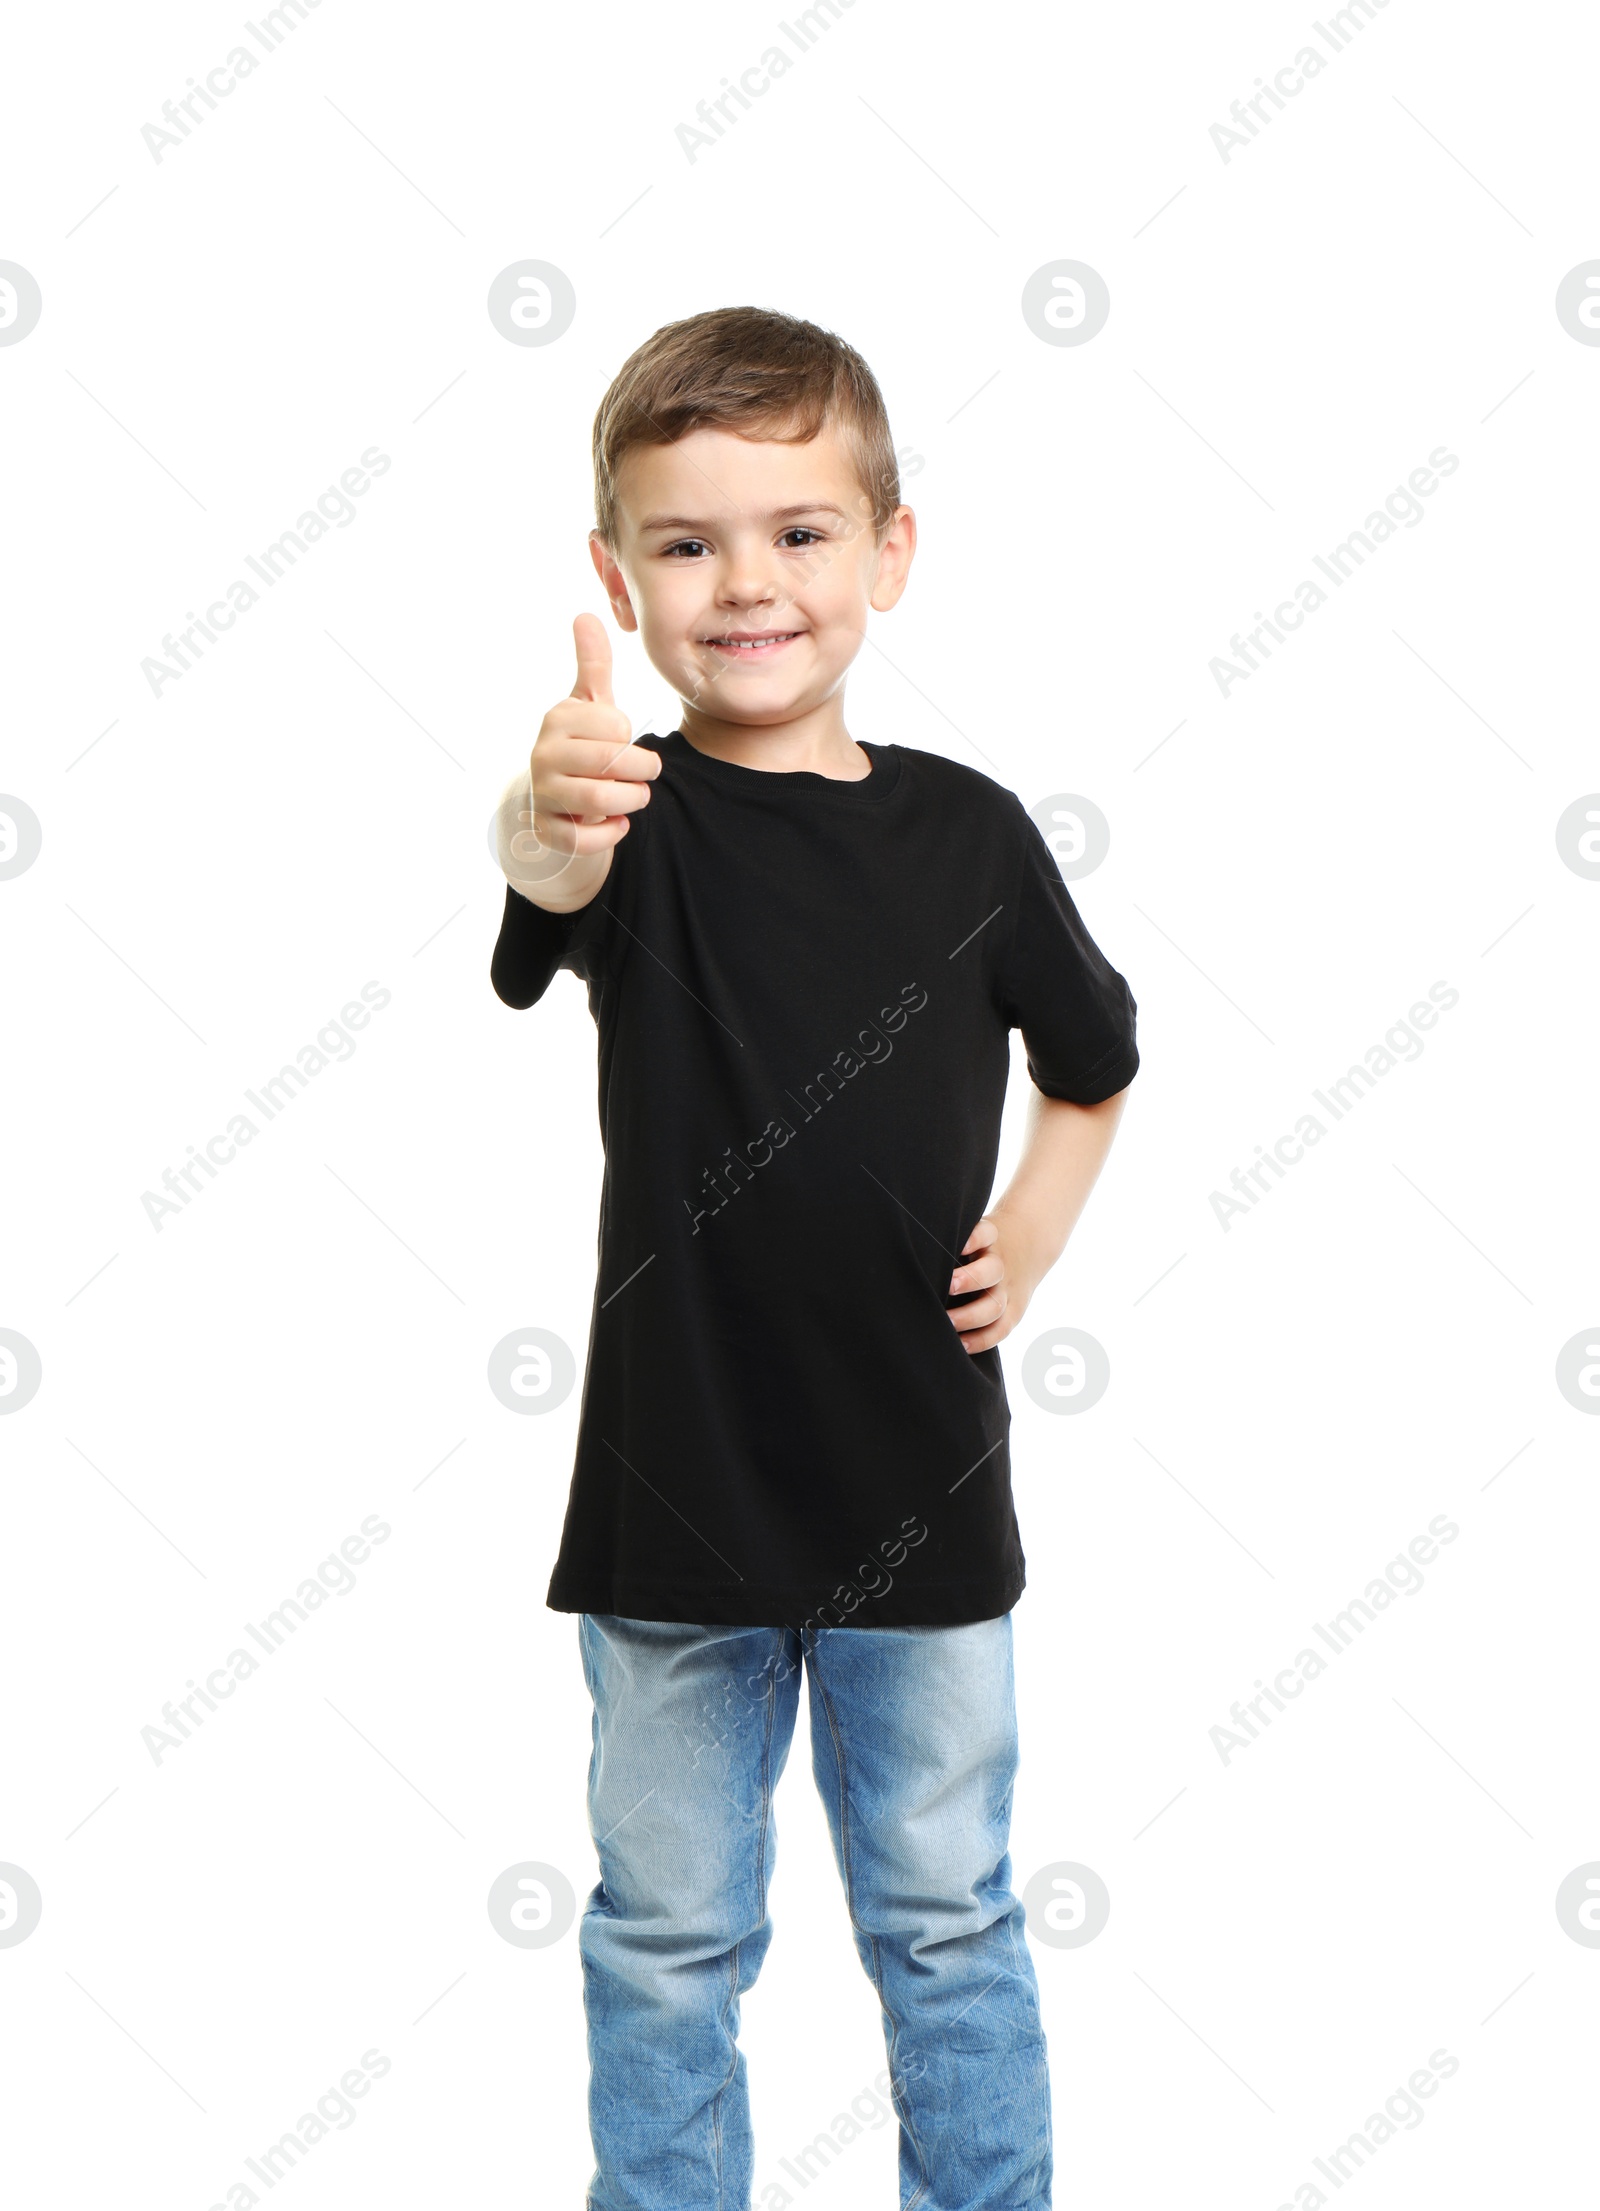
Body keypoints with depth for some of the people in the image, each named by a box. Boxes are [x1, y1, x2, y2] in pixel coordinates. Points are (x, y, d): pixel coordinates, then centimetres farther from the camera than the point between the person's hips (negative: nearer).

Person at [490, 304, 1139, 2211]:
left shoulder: (969, 831, 0)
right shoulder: (641, 818, -8)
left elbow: (1091, 1064, 17)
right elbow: (551, 879, -34)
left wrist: (1039, 1226, 0)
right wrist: (546, 826, -57)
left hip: (919, 1484, 2)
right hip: (678, 1483, -1)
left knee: (946, 1919, 17)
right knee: (672, 1938, 13)